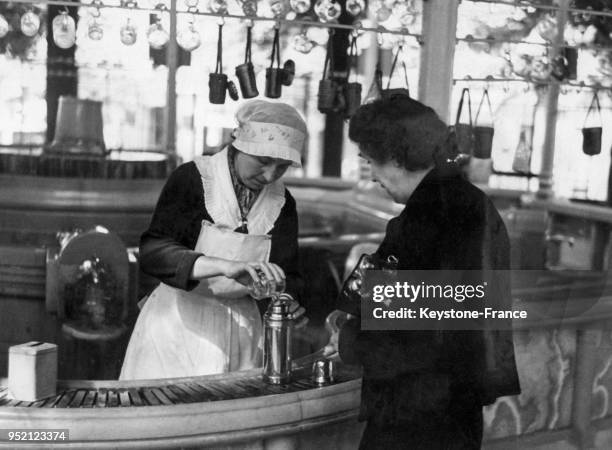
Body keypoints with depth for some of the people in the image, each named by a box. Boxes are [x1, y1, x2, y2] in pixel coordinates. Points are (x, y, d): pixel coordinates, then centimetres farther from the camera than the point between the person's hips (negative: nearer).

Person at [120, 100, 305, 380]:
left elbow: (286, 278, 8)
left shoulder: (282, 202, 3)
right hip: (181, 323, -3)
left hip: (241, 329, 4)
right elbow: (152, 252, -22)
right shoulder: (191, 179, -11)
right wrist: (225, 266, -36)